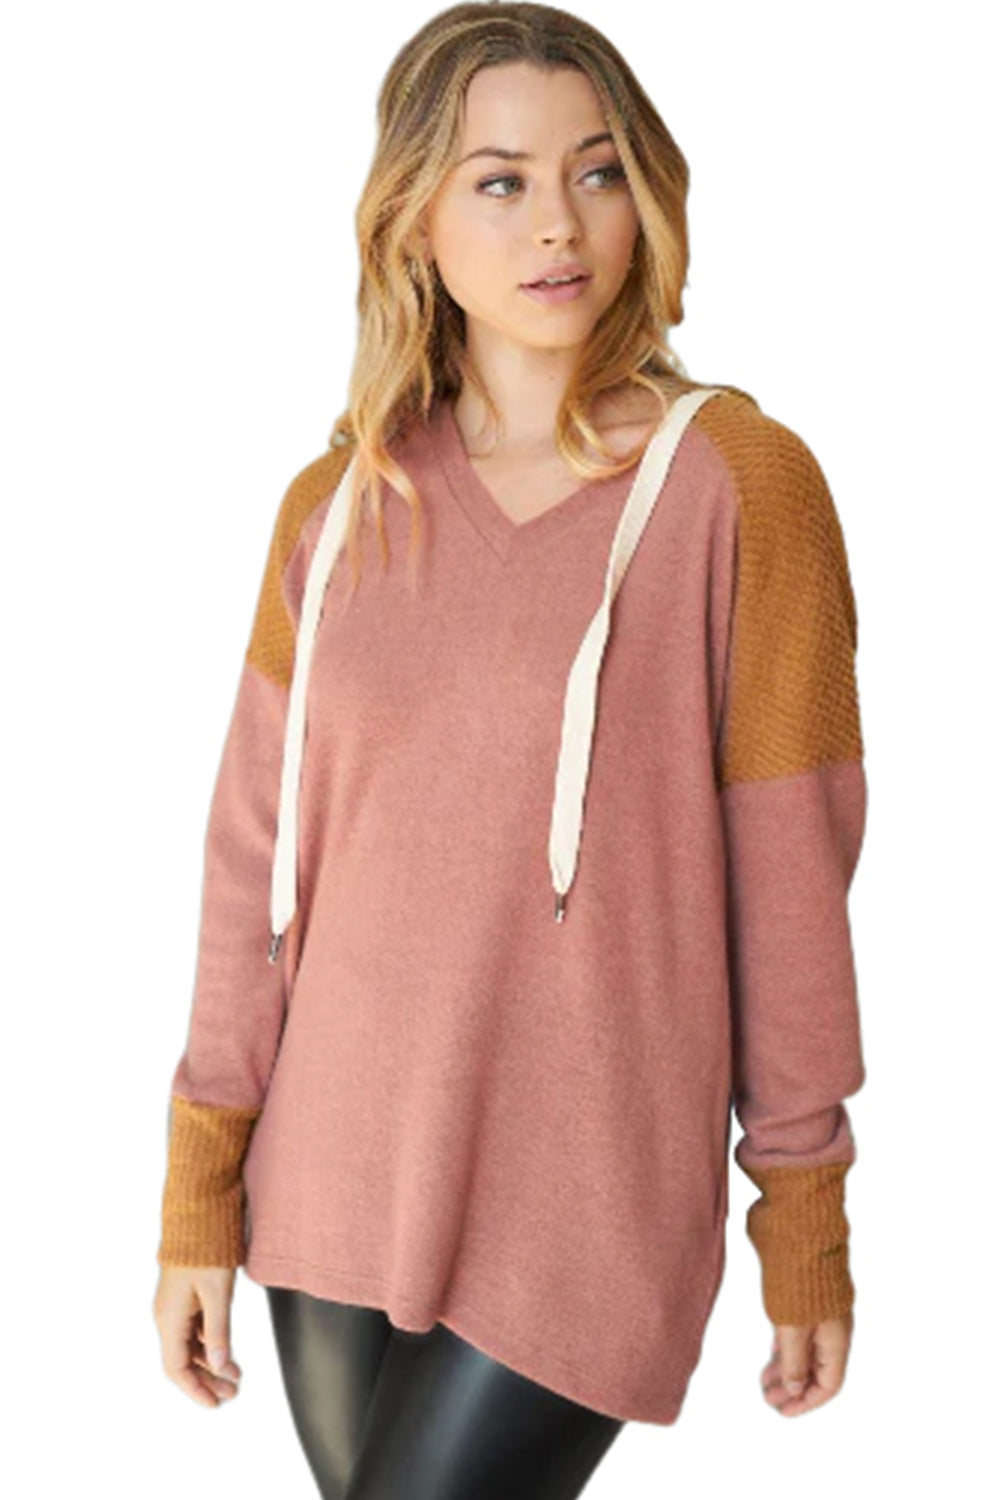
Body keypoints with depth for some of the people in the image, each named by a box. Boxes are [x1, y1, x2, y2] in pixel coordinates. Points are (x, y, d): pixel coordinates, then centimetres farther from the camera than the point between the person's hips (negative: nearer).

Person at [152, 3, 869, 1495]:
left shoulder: (738, 485, -9)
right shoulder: (338, 507, 2)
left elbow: (789, 875, -6)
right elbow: (259, 858, 4)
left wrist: (806, 1226, -1)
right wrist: (200, 1197, 4)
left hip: (576, 1210, -4)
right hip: (330, 1181, 4)